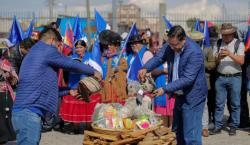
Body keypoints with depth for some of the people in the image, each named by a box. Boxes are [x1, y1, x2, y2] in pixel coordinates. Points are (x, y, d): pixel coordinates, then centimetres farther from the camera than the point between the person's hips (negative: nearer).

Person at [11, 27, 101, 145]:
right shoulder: (47, 50, -4)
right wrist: (93, 72, 21)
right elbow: (71, 64, 6)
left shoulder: (33, 52, 25)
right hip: (28, 112, -10)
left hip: (24, 112, 10)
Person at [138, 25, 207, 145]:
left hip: (192, 98, -8)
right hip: (179, 95, 8)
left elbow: (187, 79, -28)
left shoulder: (194, 53, -26)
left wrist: (165, 89, -31)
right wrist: (145, 68, -23)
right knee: (177, 132, 21)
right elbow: (158, 58, -1)